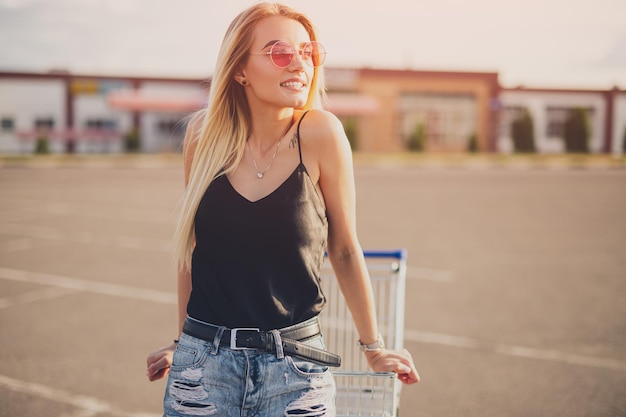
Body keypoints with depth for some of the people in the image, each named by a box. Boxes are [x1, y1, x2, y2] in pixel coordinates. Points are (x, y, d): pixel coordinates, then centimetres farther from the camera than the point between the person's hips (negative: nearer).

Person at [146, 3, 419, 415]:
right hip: (204, 363, 2)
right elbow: (192, 247, 7)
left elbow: (344, 250, -2)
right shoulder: (205, 132, -4)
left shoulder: (319, 133, -11)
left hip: (295, 367, -1)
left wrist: (374, 348, 7)